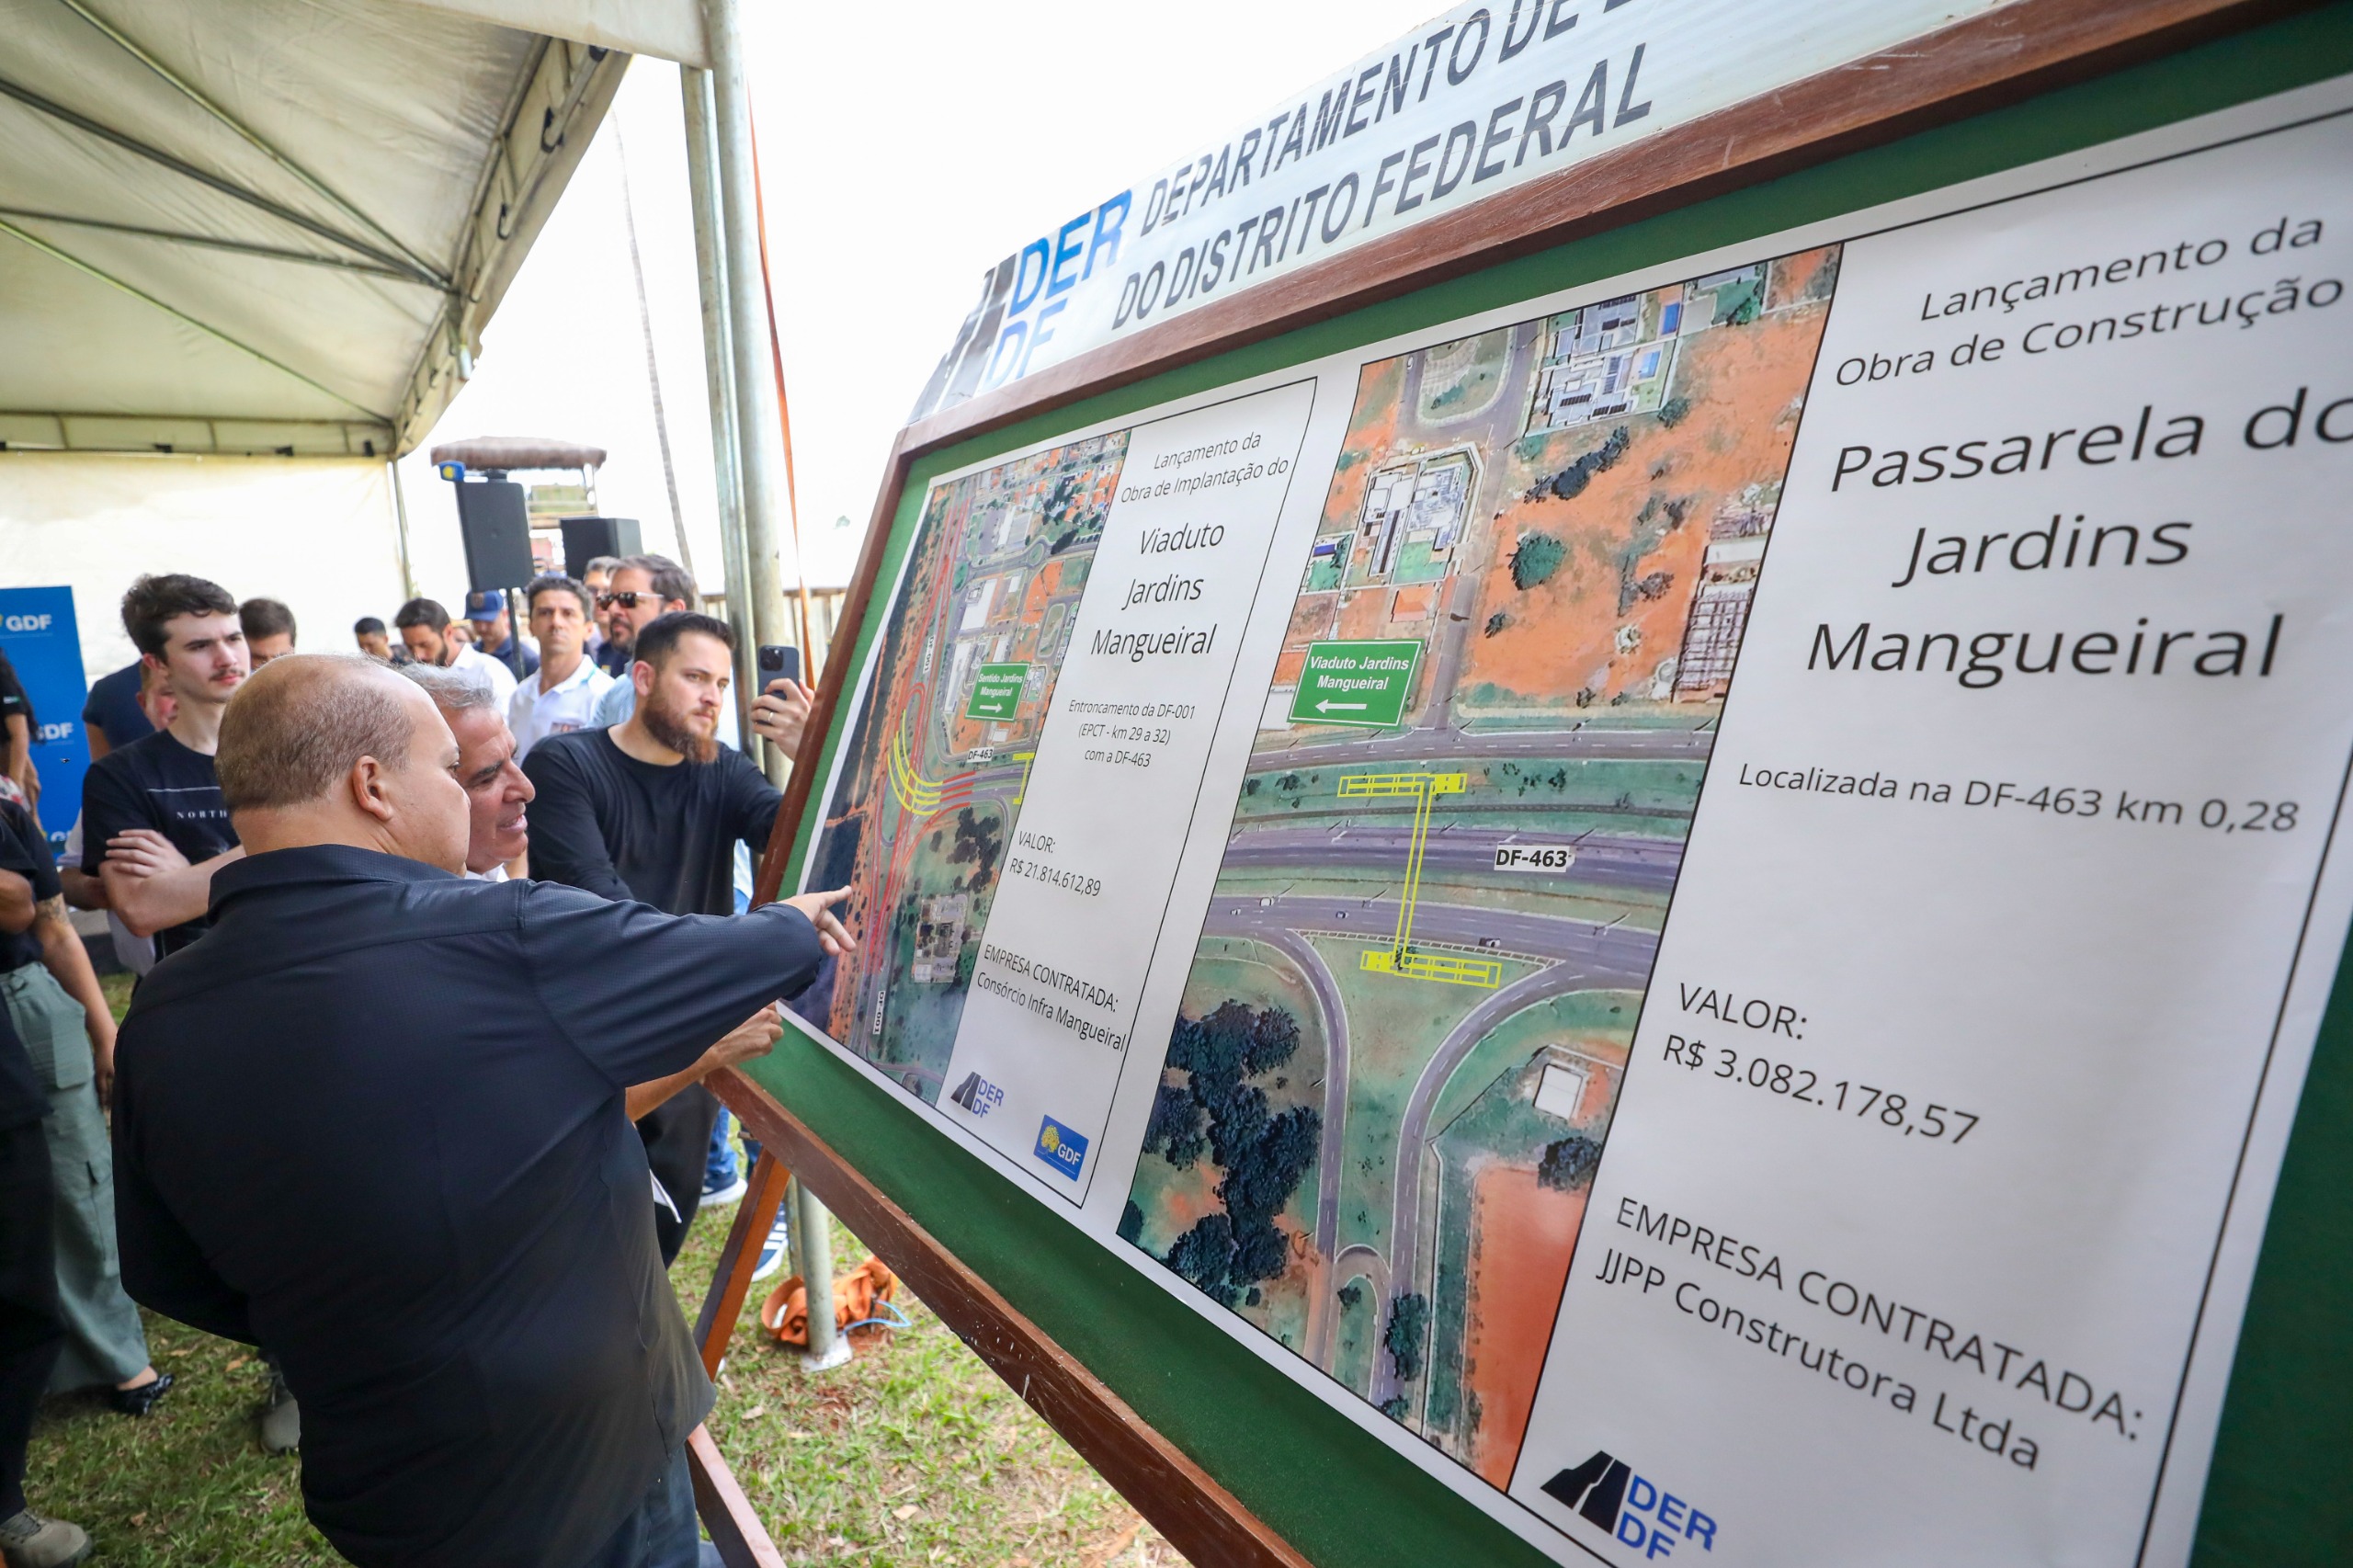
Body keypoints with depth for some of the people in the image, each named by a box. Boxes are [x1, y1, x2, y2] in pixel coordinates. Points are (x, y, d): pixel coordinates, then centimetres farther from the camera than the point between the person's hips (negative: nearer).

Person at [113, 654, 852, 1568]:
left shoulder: (158, 1022, -10)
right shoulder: (506, 943, -27)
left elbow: (171, 1277, 3)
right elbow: (740, 962, -13)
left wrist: (352, 1333, 14)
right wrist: (795, 923, 9)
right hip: (588, 1460, -5)